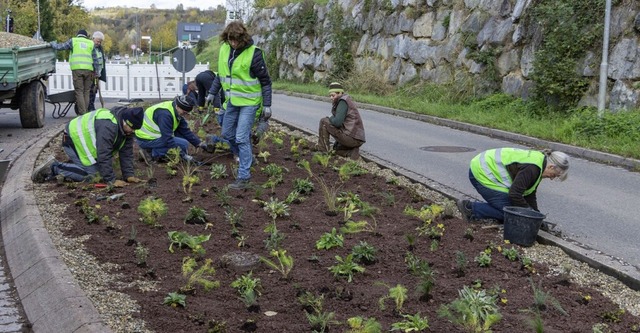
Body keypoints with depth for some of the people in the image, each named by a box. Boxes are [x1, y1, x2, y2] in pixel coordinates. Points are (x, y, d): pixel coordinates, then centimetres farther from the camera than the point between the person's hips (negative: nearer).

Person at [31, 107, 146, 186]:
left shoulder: (127, 127, -4)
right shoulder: (108, 126, -34)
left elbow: (126, 152, 1)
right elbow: (104, 155, -34)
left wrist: (129, 175, -7)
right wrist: (111, 180, -30)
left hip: (83, 139, 10)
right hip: (73, 139, -10)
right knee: (92, 173, -16)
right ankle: (53, 168, -9)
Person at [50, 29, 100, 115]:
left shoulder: (73, 41, 12)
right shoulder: (90, 43, 18)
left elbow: (60, 47, 13)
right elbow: (95, 59, 15)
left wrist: (53, 43, 33)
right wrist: (97, 72, 18)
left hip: (77, 69, -2)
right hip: (88, 69, 2)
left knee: (79, 92, -3)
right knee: (86, 92, 7)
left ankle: (82, 113, -10)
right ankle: (85, 112, 5)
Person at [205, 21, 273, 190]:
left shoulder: (253, 53, -18)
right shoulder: (224, 49, -1)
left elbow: (265, 81, -12)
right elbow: (220, 73, 15)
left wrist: (267, 105, -12)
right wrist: (212, 92, 15)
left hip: (249, 102, -7)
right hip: (232, 100, 7)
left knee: (242, 138, -10)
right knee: (227, 134, 14)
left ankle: (244, 177, -4)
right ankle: (246, 158, 37)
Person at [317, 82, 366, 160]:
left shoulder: (343, 101, -10)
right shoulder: (346, 102, 21)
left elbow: (337, 122, -20)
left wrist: (330, 118, 2)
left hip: (350, 137, -10)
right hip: (357, 139, 10)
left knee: (324, 122, -3)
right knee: (336, 150, 36)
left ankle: (323, 151, -1)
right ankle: (352, 152, 8)